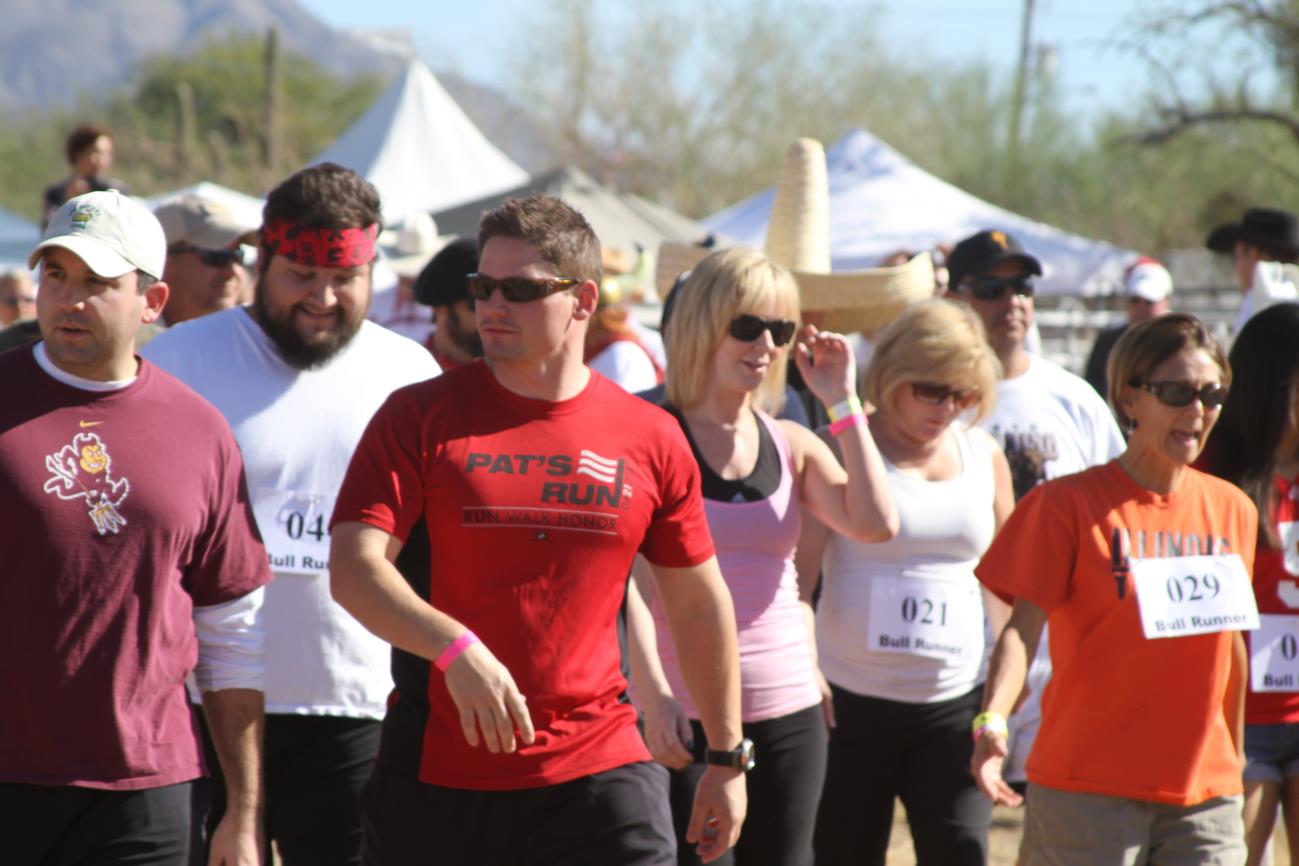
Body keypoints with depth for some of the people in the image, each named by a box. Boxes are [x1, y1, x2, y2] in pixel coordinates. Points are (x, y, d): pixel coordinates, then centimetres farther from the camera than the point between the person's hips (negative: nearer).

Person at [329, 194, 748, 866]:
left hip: (600, 767, 1)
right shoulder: (420, 418, -1)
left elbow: (699, 604, 14)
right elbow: (353, 568, -10)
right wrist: (455, 648, -27)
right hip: (436, 772, 0)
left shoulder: (651, 439, 5)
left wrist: (728, 759, 16)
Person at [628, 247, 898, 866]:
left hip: (789, 713, 5)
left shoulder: (793, 445, 10)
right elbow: (630, 581, -10)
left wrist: (843, 403, -4)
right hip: (686, 718, -5)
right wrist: (652, 692, -23)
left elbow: (876, 524, -6)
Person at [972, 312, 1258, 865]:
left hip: (1205, 794, 4)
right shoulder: (1069, 504, -4)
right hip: (1087, 792, -4)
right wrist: (992, 719, -28)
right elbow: (1024, 626, -11)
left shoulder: (1232, 510, 10)